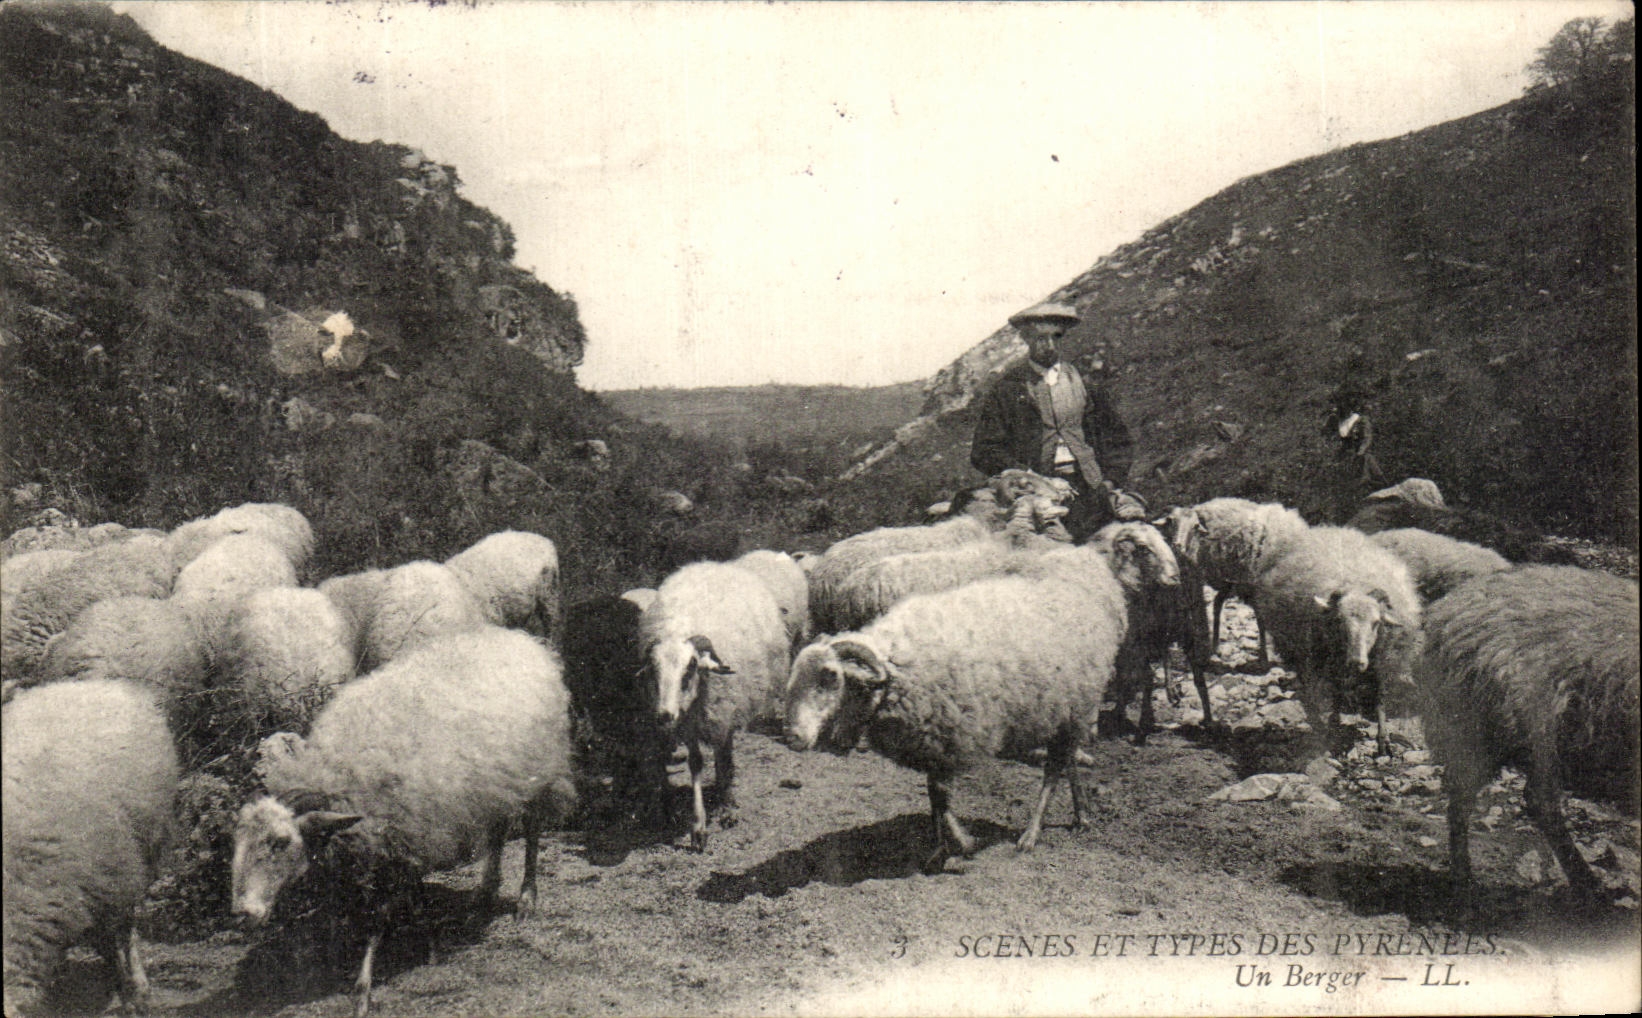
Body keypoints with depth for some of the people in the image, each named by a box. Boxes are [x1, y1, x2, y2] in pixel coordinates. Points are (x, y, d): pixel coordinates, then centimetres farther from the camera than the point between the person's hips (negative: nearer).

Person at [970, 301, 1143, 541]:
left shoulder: (1085, 382, 19)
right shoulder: (1005, 390, 10)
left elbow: (1117, 437, 23)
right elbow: (984, 452, 5)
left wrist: (1111, 480, 7)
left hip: (1091, 483, 2)